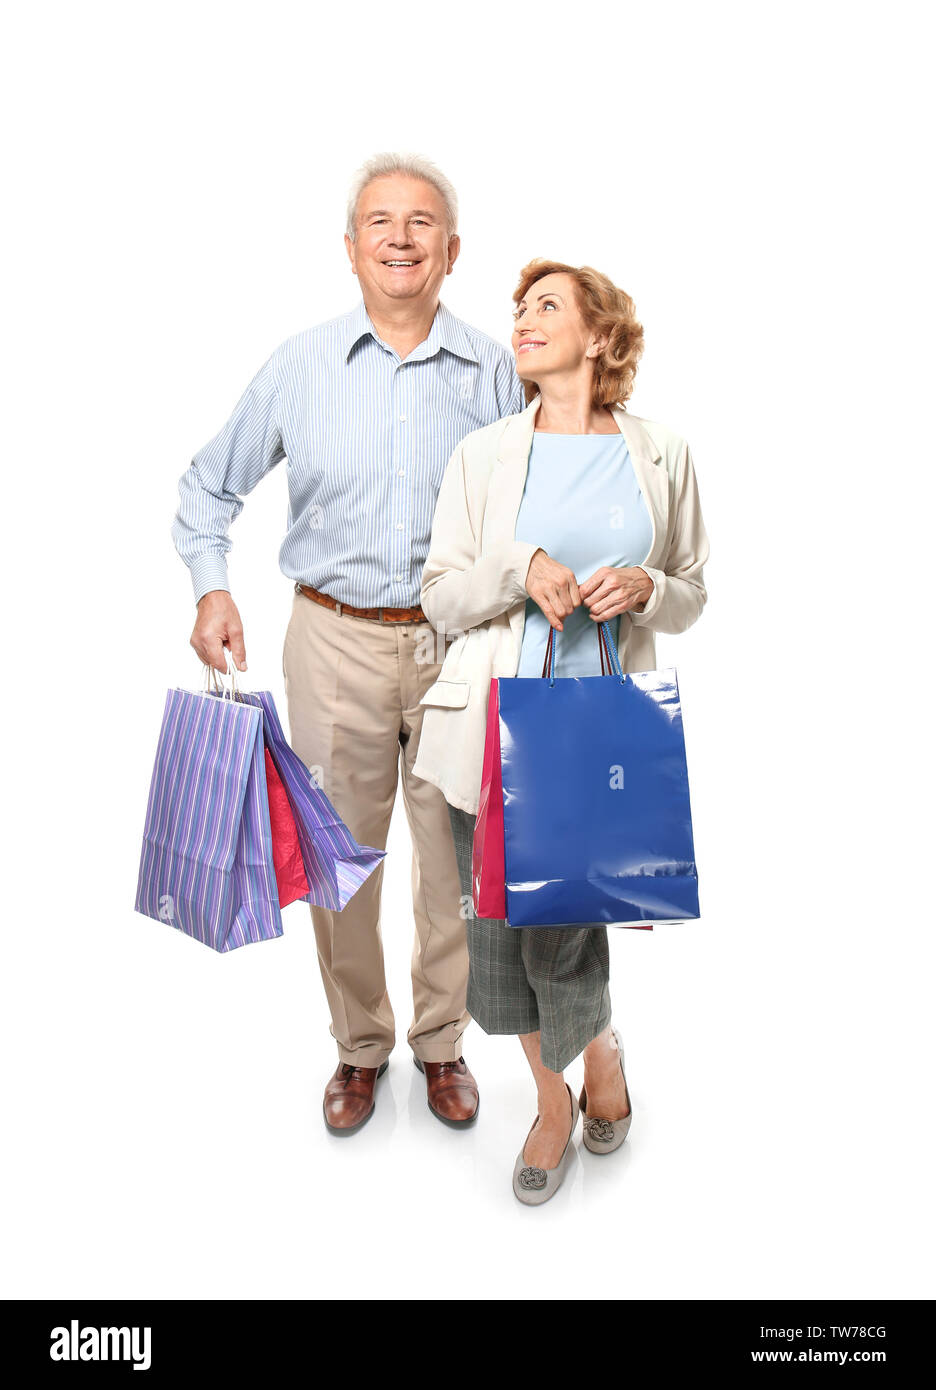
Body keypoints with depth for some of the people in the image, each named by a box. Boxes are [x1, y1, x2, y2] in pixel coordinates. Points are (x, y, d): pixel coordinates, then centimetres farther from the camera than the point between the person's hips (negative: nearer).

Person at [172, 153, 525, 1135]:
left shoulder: (494, 370, 1)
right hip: (335, 640, 0)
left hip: (458, 646, 0)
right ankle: (359, 1045, 31)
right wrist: (212, 585, -2)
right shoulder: (299, 364, 2)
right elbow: (208, 487, 11)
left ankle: (441, 1041, 33)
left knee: (455, 858, 9)